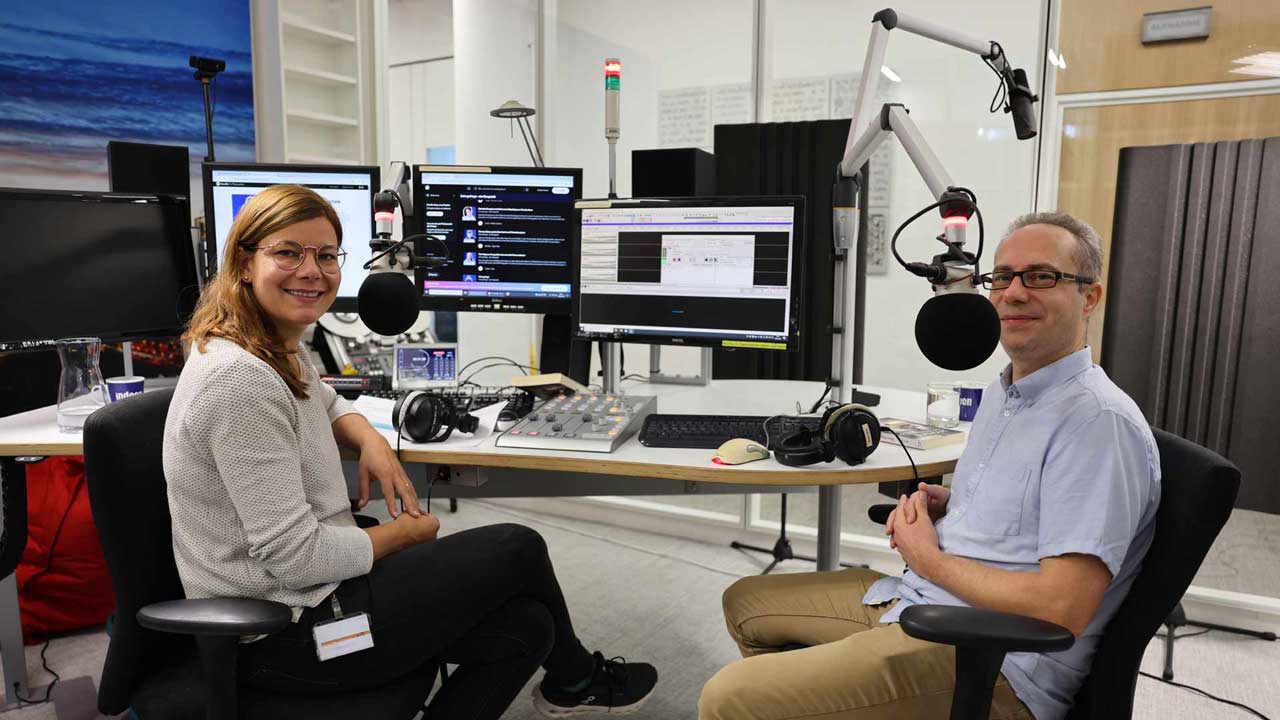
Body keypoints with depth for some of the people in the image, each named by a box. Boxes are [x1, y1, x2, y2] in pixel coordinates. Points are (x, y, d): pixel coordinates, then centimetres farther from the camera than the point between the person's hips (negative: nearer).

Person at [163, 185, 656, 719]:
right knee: (519, 549, -2)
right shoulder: (238, 379, -26)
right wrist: (403, 535, -9)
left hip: (304, 590, 9)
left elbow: (323, 402, 27)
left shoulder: (279, 348, 4)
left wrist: (373, 442, 3)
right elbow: (293, 554, -26)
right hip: (284, 638, -9)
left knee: (524, 628, -2)